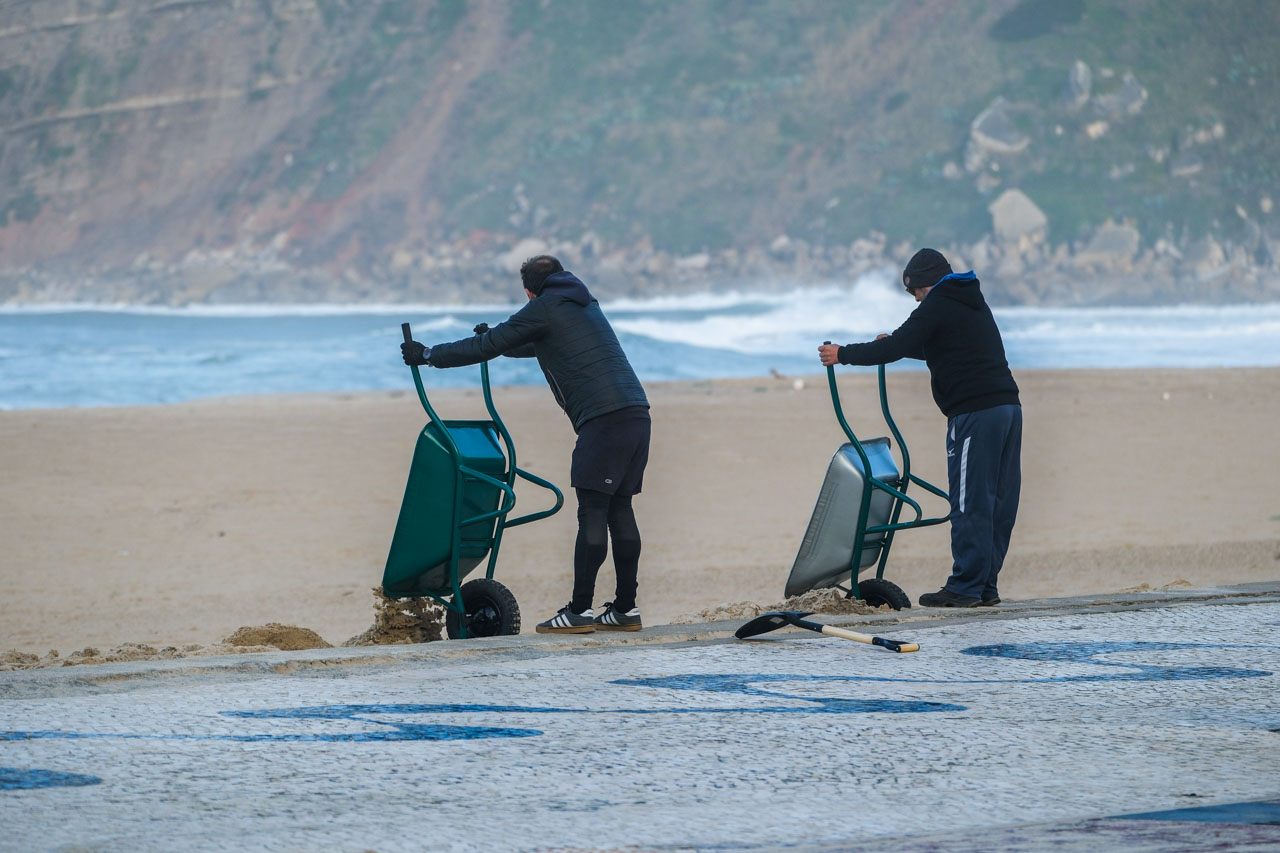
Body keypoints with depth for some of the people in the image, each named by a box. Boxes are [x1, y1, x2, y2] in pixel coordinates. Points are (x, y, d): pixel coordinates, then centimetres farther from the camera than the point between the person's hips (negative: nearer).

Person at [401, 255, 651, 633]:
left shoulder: (544, 308, 2)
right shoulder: (584, 303, 28)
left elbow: (488, 346, 4)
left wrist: (428, 355, 13)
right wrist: (493, 341, 58)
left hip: (604, 417, -8)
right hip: (636, 413, 8)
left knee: (592, 511, -8)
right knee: (620, 509, 10)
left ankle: (580, 609, -11)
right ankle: (626, 608, 10)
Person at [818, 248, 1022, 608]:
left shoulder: (938, 306, -4)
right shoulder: (974, 303, 24)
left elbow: (894, 349, -9)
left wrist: (842, 355, 2)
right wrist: (893, 344, 41)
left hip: (975, 415, -9)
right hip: (1008, 406, 9)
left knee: (970, 504, -7)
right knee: (999, 503, 8)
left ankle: (965, 587, -7)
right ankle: (986, 585, 10)